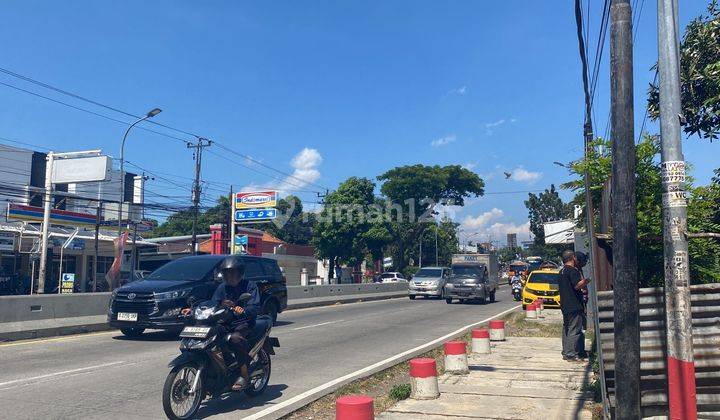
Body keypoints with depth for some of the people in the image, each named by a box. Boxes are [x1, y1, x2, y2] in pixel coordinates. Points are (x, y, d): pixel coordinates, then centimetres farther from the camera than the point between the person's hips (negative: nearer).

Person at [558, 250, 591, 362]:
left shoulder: (562, 271, 16)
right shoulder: (573, 271, -14)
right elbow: (577, 285, -24)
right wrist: (587, 280, -10)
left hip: (565, 305, 10)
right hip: (574, 306, -10)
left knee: (566, 329, 14)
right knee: (574, 330, -6)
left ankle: (566, 352, 20)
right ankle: (572, 354, -6)